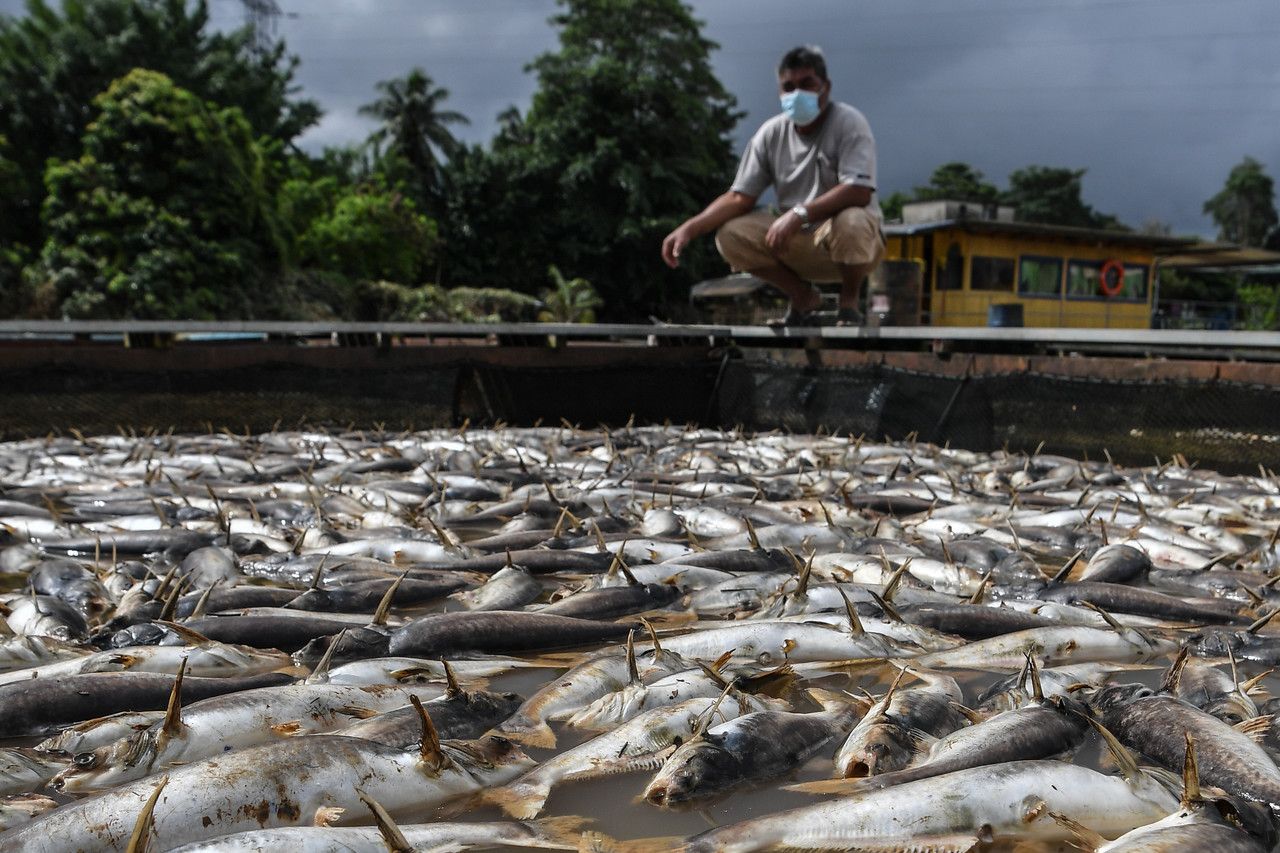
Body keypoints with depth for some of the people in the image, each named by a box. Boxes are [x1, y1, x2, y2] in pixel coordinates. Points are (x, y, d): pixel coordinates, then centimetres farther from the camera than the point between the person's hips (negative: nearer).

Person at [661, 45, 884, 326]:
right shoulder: (771, 133, -1)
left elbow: (859, 192, -27)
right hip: (798, 243, 4)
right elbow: (740, 197, -3)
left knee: (850, 222, -38)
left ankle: (849, 302, -7)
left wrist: (799, 214, -37)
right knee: (730, 234, -16)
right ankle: (803, 297, 4)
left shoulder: (848, 122, -14)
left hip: (851, 243, -4)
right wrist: (690, 227, -19)